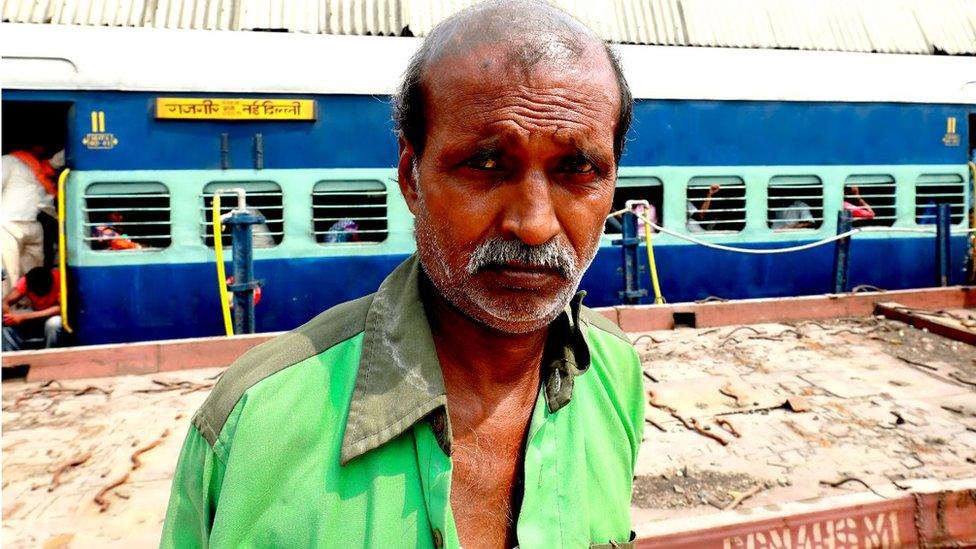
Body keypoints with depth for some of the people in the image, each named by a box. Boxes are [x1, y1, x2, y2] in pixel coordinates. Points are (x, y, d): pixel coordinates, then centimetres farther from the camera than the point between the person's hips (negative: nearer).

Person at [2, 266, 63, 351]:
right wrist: (12, 317, -41)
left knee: (54, 323, -36)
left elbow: (61, 308, -34)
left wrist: (25, 317, -36)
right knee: (6, 325, -19)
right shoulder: (25, 281, -16)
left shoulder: (60, 278, -27)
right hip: (36, 318, 4)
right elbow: (4, 303, -18)